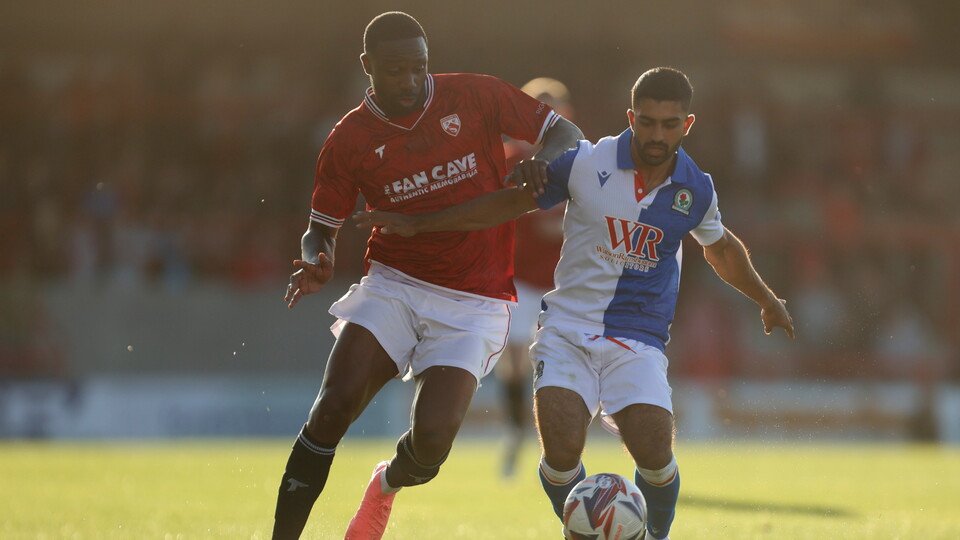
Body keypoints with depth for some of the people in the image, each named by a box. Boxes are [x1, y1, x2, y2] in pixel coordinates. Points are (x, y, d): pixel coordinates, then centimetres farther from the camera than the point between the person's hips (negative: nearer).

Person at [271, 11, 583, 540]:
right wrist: (316, 264, -17)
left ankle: (388, 484, 21)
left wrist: (546, 159, -19)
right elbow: (322, 228, 7)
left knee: (431, 438, -16)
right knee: (335, 404, -21)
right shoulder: (349, 140, -1)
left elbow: (567, 133, 5)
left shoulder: (475, 96, -2)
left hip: (472, 304, -1)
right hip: (393, 283, 1)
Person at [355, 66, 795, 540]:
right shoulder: (586, 164, -7)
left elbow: (721, 248, 22)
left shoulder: (696, 189, 0)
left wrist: (767, 301, 37)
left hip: (638, 341, 1)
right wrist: (416, 224, 8)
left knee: (655, 453, -19)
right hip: (567, 330, -1)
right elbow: (512, 202, 6)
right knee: (561, 450, -21)